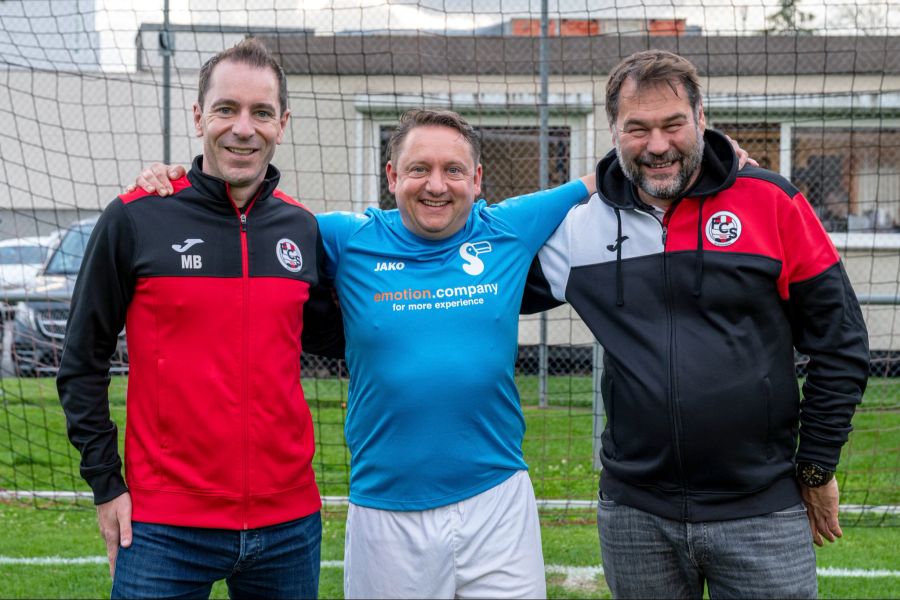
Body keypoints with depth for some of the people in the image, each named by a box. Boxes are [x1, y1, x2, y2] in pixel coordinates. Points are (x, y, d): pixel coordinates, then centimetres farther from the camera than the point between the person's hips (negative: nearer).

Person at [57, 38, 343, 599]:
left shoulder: (303, 228, 6)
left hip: (289, 522, 4)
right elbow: (83, 360, 0)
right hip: (167, 527, -3)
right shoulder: (135, 219, -5)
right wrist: (106, 483, -3)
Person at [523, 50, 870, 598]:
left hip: (763, 510, -2)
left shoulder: (772, 204, -5)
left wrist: (817, 467, 1)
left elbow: (840, 342, -1)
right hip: (635, 514, 3)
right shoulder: (582, 226, 2)